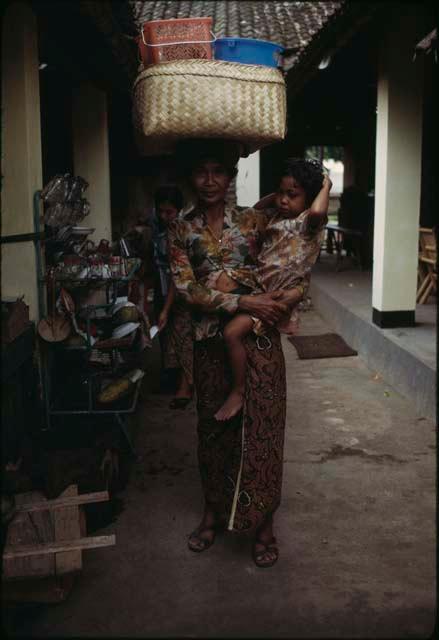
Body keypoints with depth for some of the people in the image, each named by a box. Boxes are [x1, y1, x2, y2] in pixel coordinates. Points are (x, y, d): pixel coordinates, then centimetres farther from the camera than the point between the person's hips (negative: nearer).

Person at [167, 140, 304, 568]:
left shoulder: (253, 221, 4)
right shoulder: (180, 231, 3)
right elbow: (186, 289, -8)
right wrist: (243, 301, -17)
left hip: (258, 336, 0)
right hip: (211, 338, 1)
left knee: (261, 427, 1)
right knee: (214, 425, 12)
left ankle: (263, 523, 15)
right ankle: (214, 511, 30)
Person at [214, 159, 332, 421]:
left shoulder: (309, 222, -13)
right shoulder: (277, 217, 12)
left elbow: (317, 211, -38)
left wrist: (326, 186, -20)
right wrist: (275, 195, 16)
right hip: (259, 286, 10)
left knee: (232, 331, -23)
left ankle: (238, 392, -6)